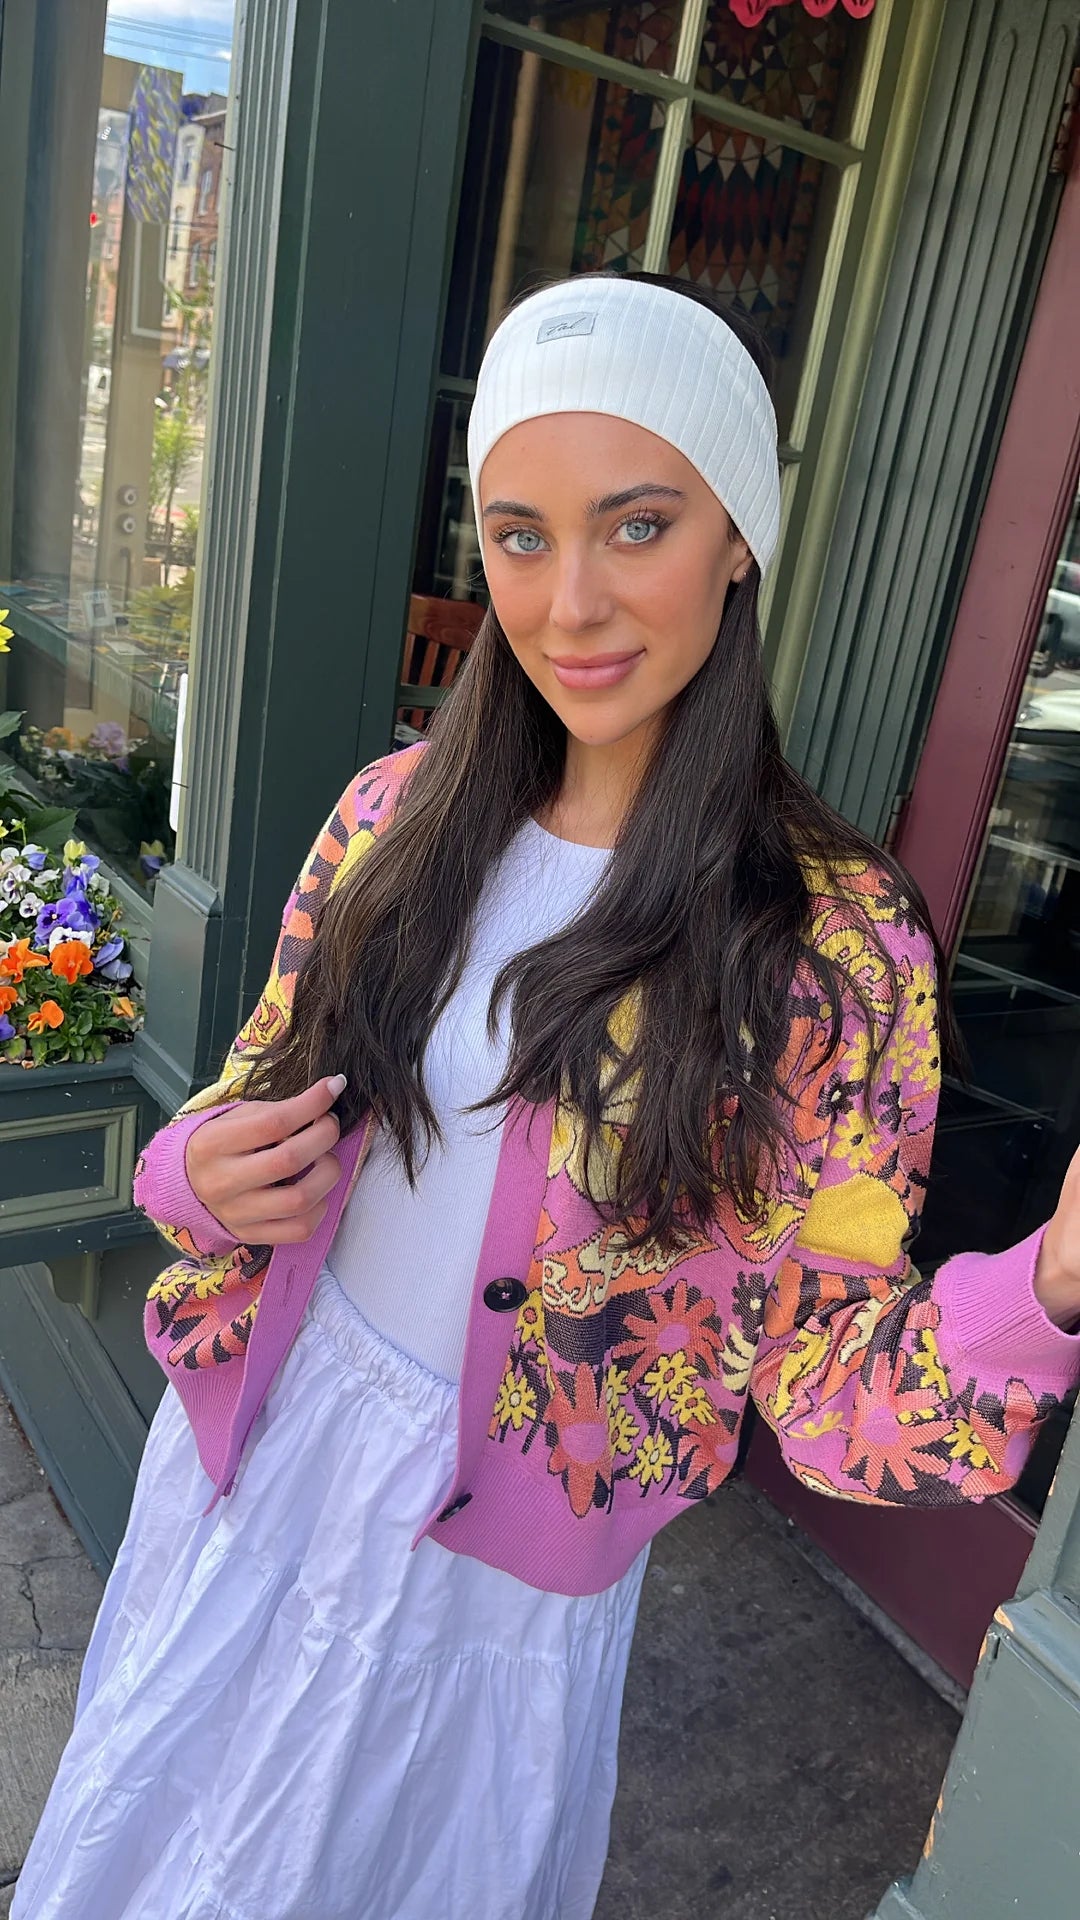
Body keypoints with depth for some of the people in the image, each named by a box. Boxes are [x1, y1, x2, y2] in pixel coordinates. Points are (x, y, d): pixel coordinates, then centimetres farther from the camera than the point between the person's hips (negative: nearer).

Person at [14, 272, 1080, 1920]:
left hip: (496, 1559, -3)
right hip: (257, 1445, 4)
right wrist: (207, 1176, -19)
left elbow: (825, 1384, -17)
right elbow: (259, 1092, 3)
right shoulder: (401, 812, -9)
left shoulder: (833, 945, -20)